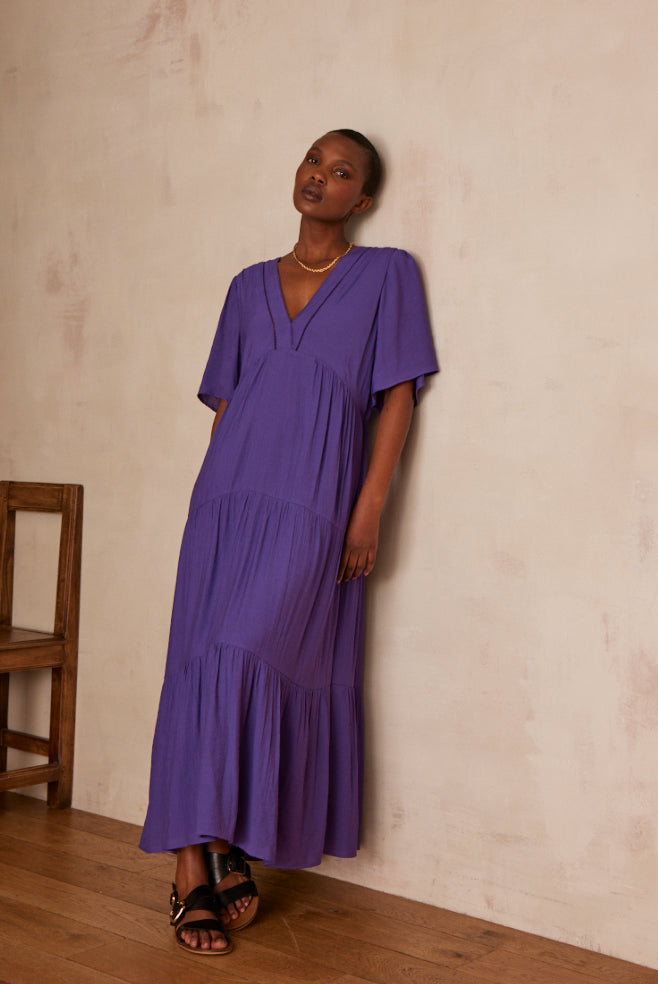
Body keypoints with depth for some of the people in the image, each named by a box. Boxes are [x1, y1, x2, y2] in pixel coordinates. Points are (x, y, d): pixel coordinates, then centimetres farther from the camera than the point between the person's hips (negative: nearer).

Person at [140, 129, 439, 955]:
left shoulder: (385, 275, 8)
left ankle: (205, 858, 2)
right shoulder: (249, 287, 18)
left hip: (311, 506, -4)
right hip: (227, 495, 4)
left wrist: (369, 507, -8)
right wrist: (217, 497, 9)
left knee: (244, 658, -13)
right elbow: (223, 402, 18)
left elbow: (397, 397, 1)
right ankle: (211, 860, 5)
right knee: (203, 665, -2)